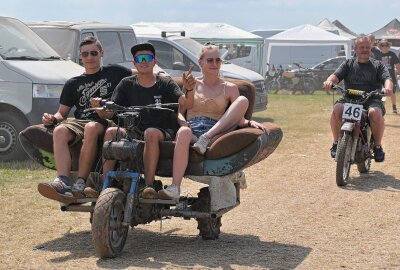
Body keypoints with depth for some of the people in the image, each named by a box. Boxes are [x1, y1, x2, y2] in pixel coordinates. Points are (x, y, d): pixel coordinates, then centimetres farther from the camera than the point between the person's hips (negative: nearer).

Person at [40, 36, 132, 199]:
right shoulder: (73, 84, 24)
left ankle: (80, 183, -39)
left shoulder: (114, 73, 18)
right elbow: (62, 113, 22)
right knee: (59, 131, -32)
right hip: (79, 121, 3)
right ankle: (62, 182, -48)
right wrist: (53, 118, -1)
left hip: (107, 122, -3)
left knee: (91, 128, -40)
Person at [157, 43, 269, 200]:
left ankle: (206, 139, -31)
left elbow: (240, 120, 10)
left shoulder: (229, 88, 17)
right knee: (183, 133, -41)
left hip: (216, 133, 1)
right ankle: (175, 188, -49)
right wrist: (182, 122, -10)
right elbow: (179, 111, 13)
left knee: (243, 100, -21)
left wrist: (250, 123, -13)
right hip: (192, 130, -1)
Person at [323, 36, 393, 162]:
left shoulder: (378, 65, 15)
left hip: (372, 100, -1)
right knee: (337, 109, -30)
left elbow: (387, 79, -1)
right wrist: (330, 80, -23)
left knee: (375, 113, -35)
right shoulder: (348, 64, 18)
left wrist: (388, 87, -26)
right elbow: (336, 75, 3)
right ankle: (336, 142, -14)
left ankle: (378, 146, -16)